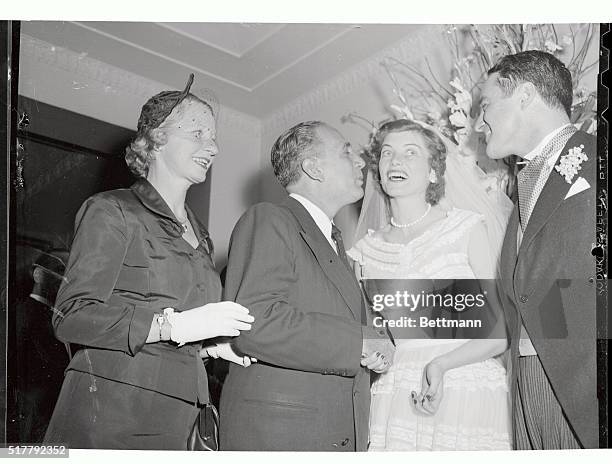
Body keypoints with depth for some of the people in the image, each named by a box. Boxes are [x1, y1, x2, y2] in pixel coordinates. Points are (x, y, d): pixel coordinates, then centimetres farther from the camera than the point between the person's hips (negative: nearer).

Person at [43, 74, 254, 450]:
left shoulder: (199, 235, 20)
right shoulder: (112, 211, -3)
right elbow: (71, 317, -14)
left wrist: (215, 342, 2)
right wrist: (173, 324, -22)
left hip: (178, 420, 6)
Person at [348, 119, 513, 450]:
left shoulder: (469, 229, 1)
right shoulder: (367, 250, 10)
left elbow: (504, 329, -4)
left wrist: (441, 364, -18)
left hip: (465, 403, -2)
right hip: (389, 408, 3)